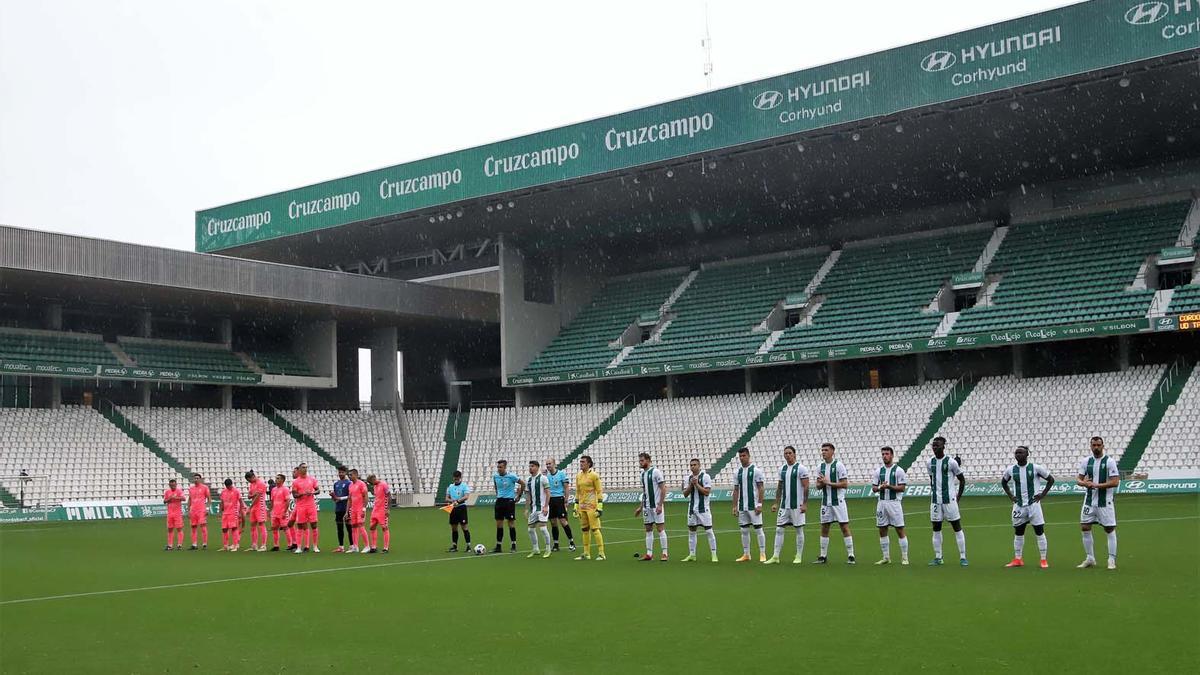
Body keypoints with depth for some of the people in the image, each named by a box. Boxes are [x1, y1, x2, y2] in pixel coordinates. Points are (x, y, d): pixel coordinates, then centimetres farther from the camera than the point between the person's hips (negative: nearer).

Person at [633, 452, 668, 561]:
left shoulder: (655, 472, -10)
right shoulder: (643, 473, 13)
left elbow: (663, 489, -13)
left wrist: (660, 505, -19)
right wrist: (640, 507, 20)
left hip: (656, 506, -8)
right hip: (646, 506, 8)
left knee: (660, 528, -5)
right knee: (648, 530, 8)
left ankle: (664, 553, -1)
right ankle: (649, 554, 11)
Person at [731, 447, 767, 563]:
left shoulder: (755, 470, -5)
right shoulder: (737, 472, 10)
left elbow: (760, 488, -7)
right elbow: (736, 490, 13)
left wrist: (760, 505, -14)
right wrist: (735, 506, 8)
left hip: (754, 506, -5)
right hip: (742, 507, 5)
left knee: (758, 529, -3)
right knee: (744, 530, 8)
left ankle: (762, 554, 1)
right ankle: (746, 554, 15)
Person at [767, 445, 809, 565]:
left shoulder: (801, 468, -7)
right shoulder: (782, 469, 11)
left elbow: (806, 487, -9)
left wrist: (805, 504, -15)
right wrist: (776, 503, 12)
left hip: (797, 505, -6)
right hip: (784, 505, 6)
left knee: (799, 529, 3)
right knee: (779, 529, 1)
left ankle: (799, 556, 11)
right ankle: (775, 556, 3)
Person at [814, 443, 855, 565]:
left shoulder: (839, 465, -8)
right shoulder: (820, 467, 9)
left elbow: (845, 484, -13)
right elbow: (818, 485, 13)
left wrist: (828, 483, -18)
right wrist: (821, 484, -10)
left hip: (838, 501, -6)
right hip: (825, 502, 6)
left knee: (844, 527, -5)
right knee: (824, 528, 7)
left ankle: (850, 556, -2)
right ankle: (823, 556, 14)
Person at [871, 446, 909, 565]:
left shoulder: (898, 470, -3)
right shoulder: (878, 471, 11)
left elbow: (902, 487, -7)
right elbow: (874, 488, 10)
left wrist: (890, 486, -19)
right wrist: (880, 487, -11)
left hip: (894, 502, -5)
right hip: (882, 502, 5)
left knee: (900, 530, -4)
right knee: (882, 531, 7)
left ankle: (904, 557, 2)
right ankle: (886, 557, 15)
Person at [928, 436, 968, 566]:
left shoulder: (951, 462, -7)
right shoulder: (931, 462, 8)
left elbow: (962, 480, 0)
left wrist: (958, 497, -4)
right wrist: (932, 493, 14)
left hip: (949, 499, -5)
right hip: (935, 500, 5)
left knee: (957, 527, -1)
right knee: (936, 529, 6)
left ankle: (963, 557, 3)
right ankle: (938, 558, 13)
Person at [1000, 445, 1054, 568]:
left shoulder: (1035, 468, -7)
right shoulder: (1011, 470, 2)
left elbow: (1051, 479, 2)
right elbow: (1003, 482, 20)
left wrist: (1042, 495, -4)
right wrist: (1010, 496, 9)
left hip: (1033, 503, -3)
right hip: (1018, 505, 3)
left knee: (1040, 531, -2)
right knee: (1018, 533, 8)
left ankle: (1043, 560, 4)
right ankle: (1018, 560, 17)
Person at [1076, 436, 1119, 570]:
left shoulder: (1109, 461, -8)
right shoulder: (1086, 461, 6)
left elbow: (1115, 482, -14)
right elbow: (1078, 479, 10)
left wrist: (1097, 485, -20)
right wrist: (1083, 483, -14)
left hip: (1105, 501, -5)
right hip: (1089, 500, 5)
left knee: (1110, 529, -1)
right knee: (1085, 528, 3)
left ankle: (1112, 560, 7)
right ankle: (1090, 559, 14)